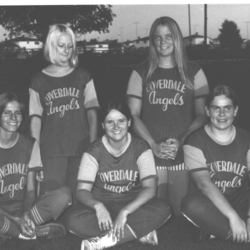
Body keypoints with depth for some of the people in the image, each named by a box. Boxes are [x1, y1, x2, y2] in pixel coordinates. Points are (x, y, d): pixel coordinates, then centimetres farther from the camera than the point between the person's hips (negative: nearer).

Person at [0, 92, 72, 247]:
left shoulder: (30, 144, 4)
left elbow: (30, 190, 3)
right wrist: (15, 219, -23)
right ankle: (35, 232, -16)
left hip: (22, 208, 4)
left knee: (64, 194, -22)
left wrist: (25, 215, -18)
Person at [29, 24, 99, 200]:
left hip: (81, 149, 1)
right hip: (52, 152, -1)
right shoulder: (39, 81, 7)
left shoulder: (83, 77, 9)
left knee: (78, 198, 2)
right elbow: (36, 120, 4)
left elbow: (92, 113, 6)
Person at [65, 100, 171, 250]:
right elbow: (82, 190, -11)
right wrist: (98, 206, -34)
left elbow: (150, 188, -16)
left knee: (162, 209, -31)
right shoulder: (95, 151, -5)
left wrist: (125, 211, -32)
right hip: (103, 207, 0)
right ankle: (140, 231, -27)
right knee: (74, 219, -31)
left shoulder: (140, 148, -7)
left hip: (133, 206, 0)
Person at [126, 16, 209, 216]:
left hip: (184, 154, 0)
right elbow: (133, 115, 3)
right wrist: (153, 145, -10)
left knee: (181, 211, 2)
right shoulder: (141, 73, 6)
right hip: (150, 154, 0)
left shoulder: (194, 72, 6)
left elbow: (202, 115, 4)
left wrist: (181, 141, -11)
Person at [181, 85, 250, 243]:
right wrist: (233, 217, -32)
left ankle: (213, 230, -15)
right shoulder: (195, 142, -8)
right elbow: (204, 184, -21)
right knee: (192, 204, -37)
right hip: (209, 205, -2)